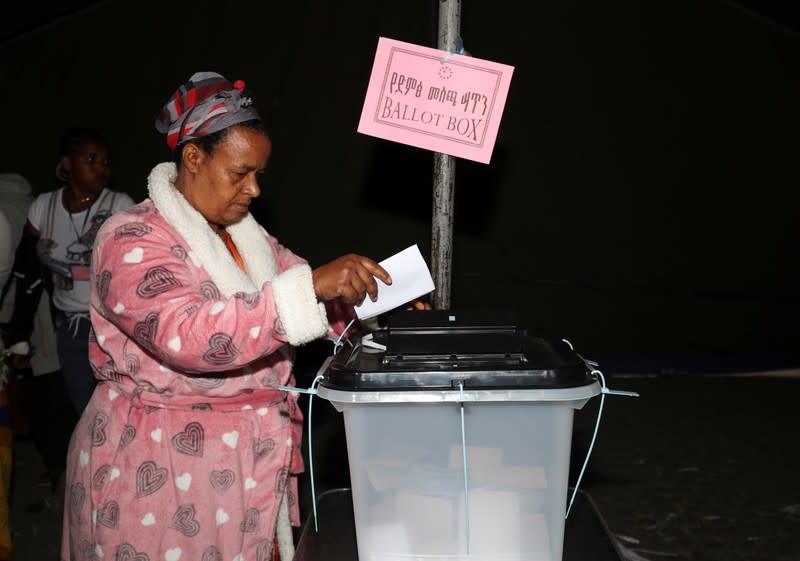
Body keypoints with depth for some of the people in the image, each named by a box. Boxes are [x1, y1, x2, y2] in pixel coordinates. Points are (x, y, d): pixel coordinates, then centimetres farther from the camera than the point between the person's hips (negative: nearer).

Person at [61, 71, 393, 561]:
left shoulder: (245, 234, 10)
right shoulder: (133, 241, -16)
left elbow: (323, 303, 15)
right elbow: (189, 338, -31)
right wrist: (311, 285, -36)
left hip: (250, 464, 7)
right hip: (164, 477, -7)